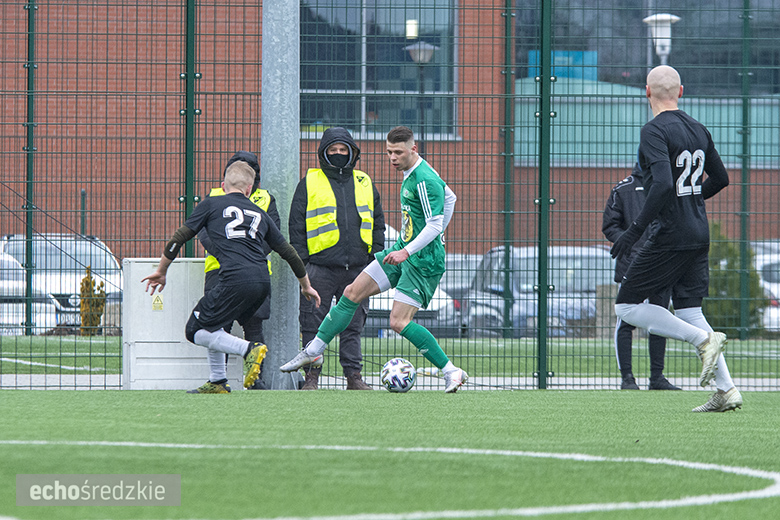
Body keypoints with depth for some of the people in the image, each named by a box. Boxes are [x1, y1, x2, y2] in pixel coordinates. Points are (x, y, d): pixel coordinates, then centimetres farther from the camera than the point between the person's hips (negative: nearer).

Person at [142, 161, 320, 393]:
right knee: (213, 323, 24)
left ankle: (249, 349, -18)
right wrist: (306, 285, 41)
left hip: (236, 281, -6)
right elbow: (288, 252, 29)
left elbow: (179, 238, 12)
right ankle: (218, 382, 16)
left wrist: (161, 272, 24)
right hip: (263, 281, 6)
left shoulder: (211, 205, 13)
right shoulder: (259, 213, 24)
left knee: (196, 331, 0)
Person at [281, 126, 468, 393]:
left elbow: (435, 225, -24)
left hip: (423, 260, -10)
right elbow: (449, 197, 23)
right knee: (352, 293, 8)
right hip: (402, 251, 10)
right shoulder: (410, 173, 9)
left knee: (399, 322, -15)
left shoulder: (425, 180, -21)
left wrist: (407, 251, -29)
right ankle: (313, 351, 18)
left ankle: (451, 372, -9)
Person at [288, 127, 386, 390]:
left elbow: (377, 223, 18)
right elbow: (296, 225, 3)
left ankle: (354, 375, 10)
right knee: (313, 324, -2)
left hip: (357, 268, 3)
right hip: (320, 267, -3)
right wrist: (301, 263, -5)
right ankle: (311, 376, 2)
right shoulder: (309, 184, 5)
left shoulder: (364, 184, 15)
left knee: (353, 324, 6)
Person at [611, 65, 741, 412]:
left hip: (669, 236, -8)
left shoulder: (655, 131, -13)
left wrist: (635, 230, -21)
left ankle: (704, 339, -13)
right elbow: (720, 179, 20)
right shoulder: (698, 130, 11)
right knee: (688, 312, 10)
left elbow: (663, 185, -25)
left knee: (627, 307, -1)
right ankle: (726, 391, 0)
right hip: (699, 234, 8)